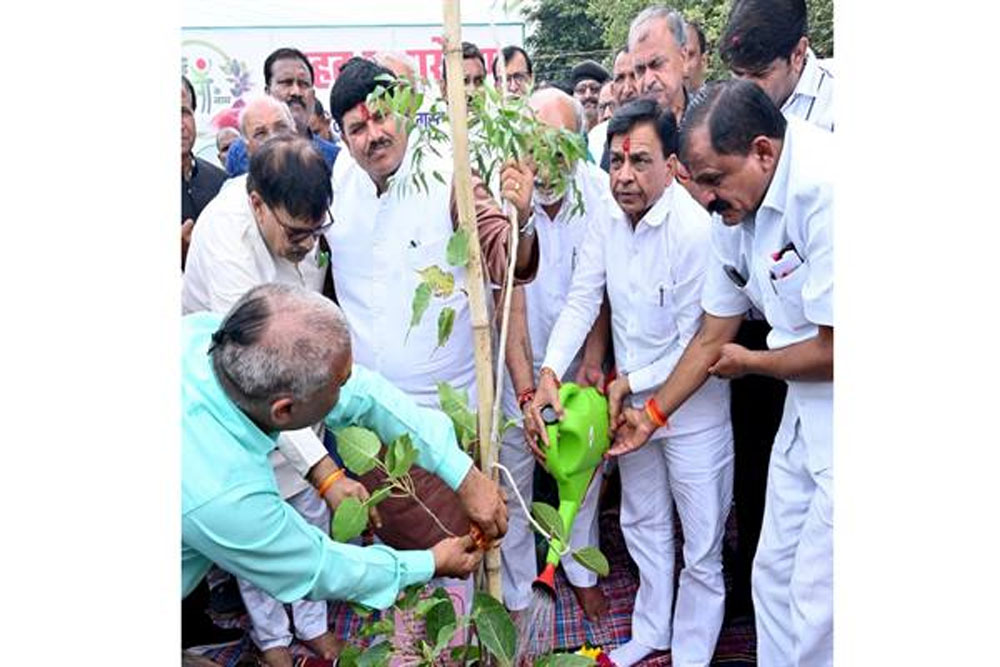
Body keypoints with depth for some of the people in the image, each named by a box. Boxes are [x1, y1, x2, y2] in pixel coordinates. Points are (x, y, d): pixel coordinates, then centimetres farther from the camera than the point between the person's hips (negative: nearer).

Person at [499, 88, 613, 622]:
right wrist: (526, 392, -27)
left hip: (579, 362, 3)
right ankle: (515, 596, 31)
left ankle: (581, 569, 44)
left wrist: (593, 359, -13)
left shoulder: (600, 190, -14)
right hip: (520, 365, -2)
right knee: (512, 484, 8)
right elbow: (509, 302, -21)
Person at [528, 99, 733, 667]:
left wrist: (631, 382, -12)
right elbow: (581, 301, -6)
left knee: (702, 546, 9)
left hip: (693, 411, -6)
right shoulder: (606, 219, -3)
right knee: (642, 525, 23)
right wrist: (550, 373, -19)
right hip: (630, 404, 7)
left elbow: (696, 347, -21)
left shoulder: (697, 229, -24)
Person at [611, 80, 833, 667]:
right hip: (806, 407, 8)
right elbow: (713, 338, 14)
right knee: (775, 576, 18)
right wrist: (650, 415, 19)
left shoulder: (825, 191, -24)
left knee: (817, 607, 2)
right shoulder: (733, 211, 3)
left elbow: (836, 351, -22)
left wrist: (749, 362, -3)